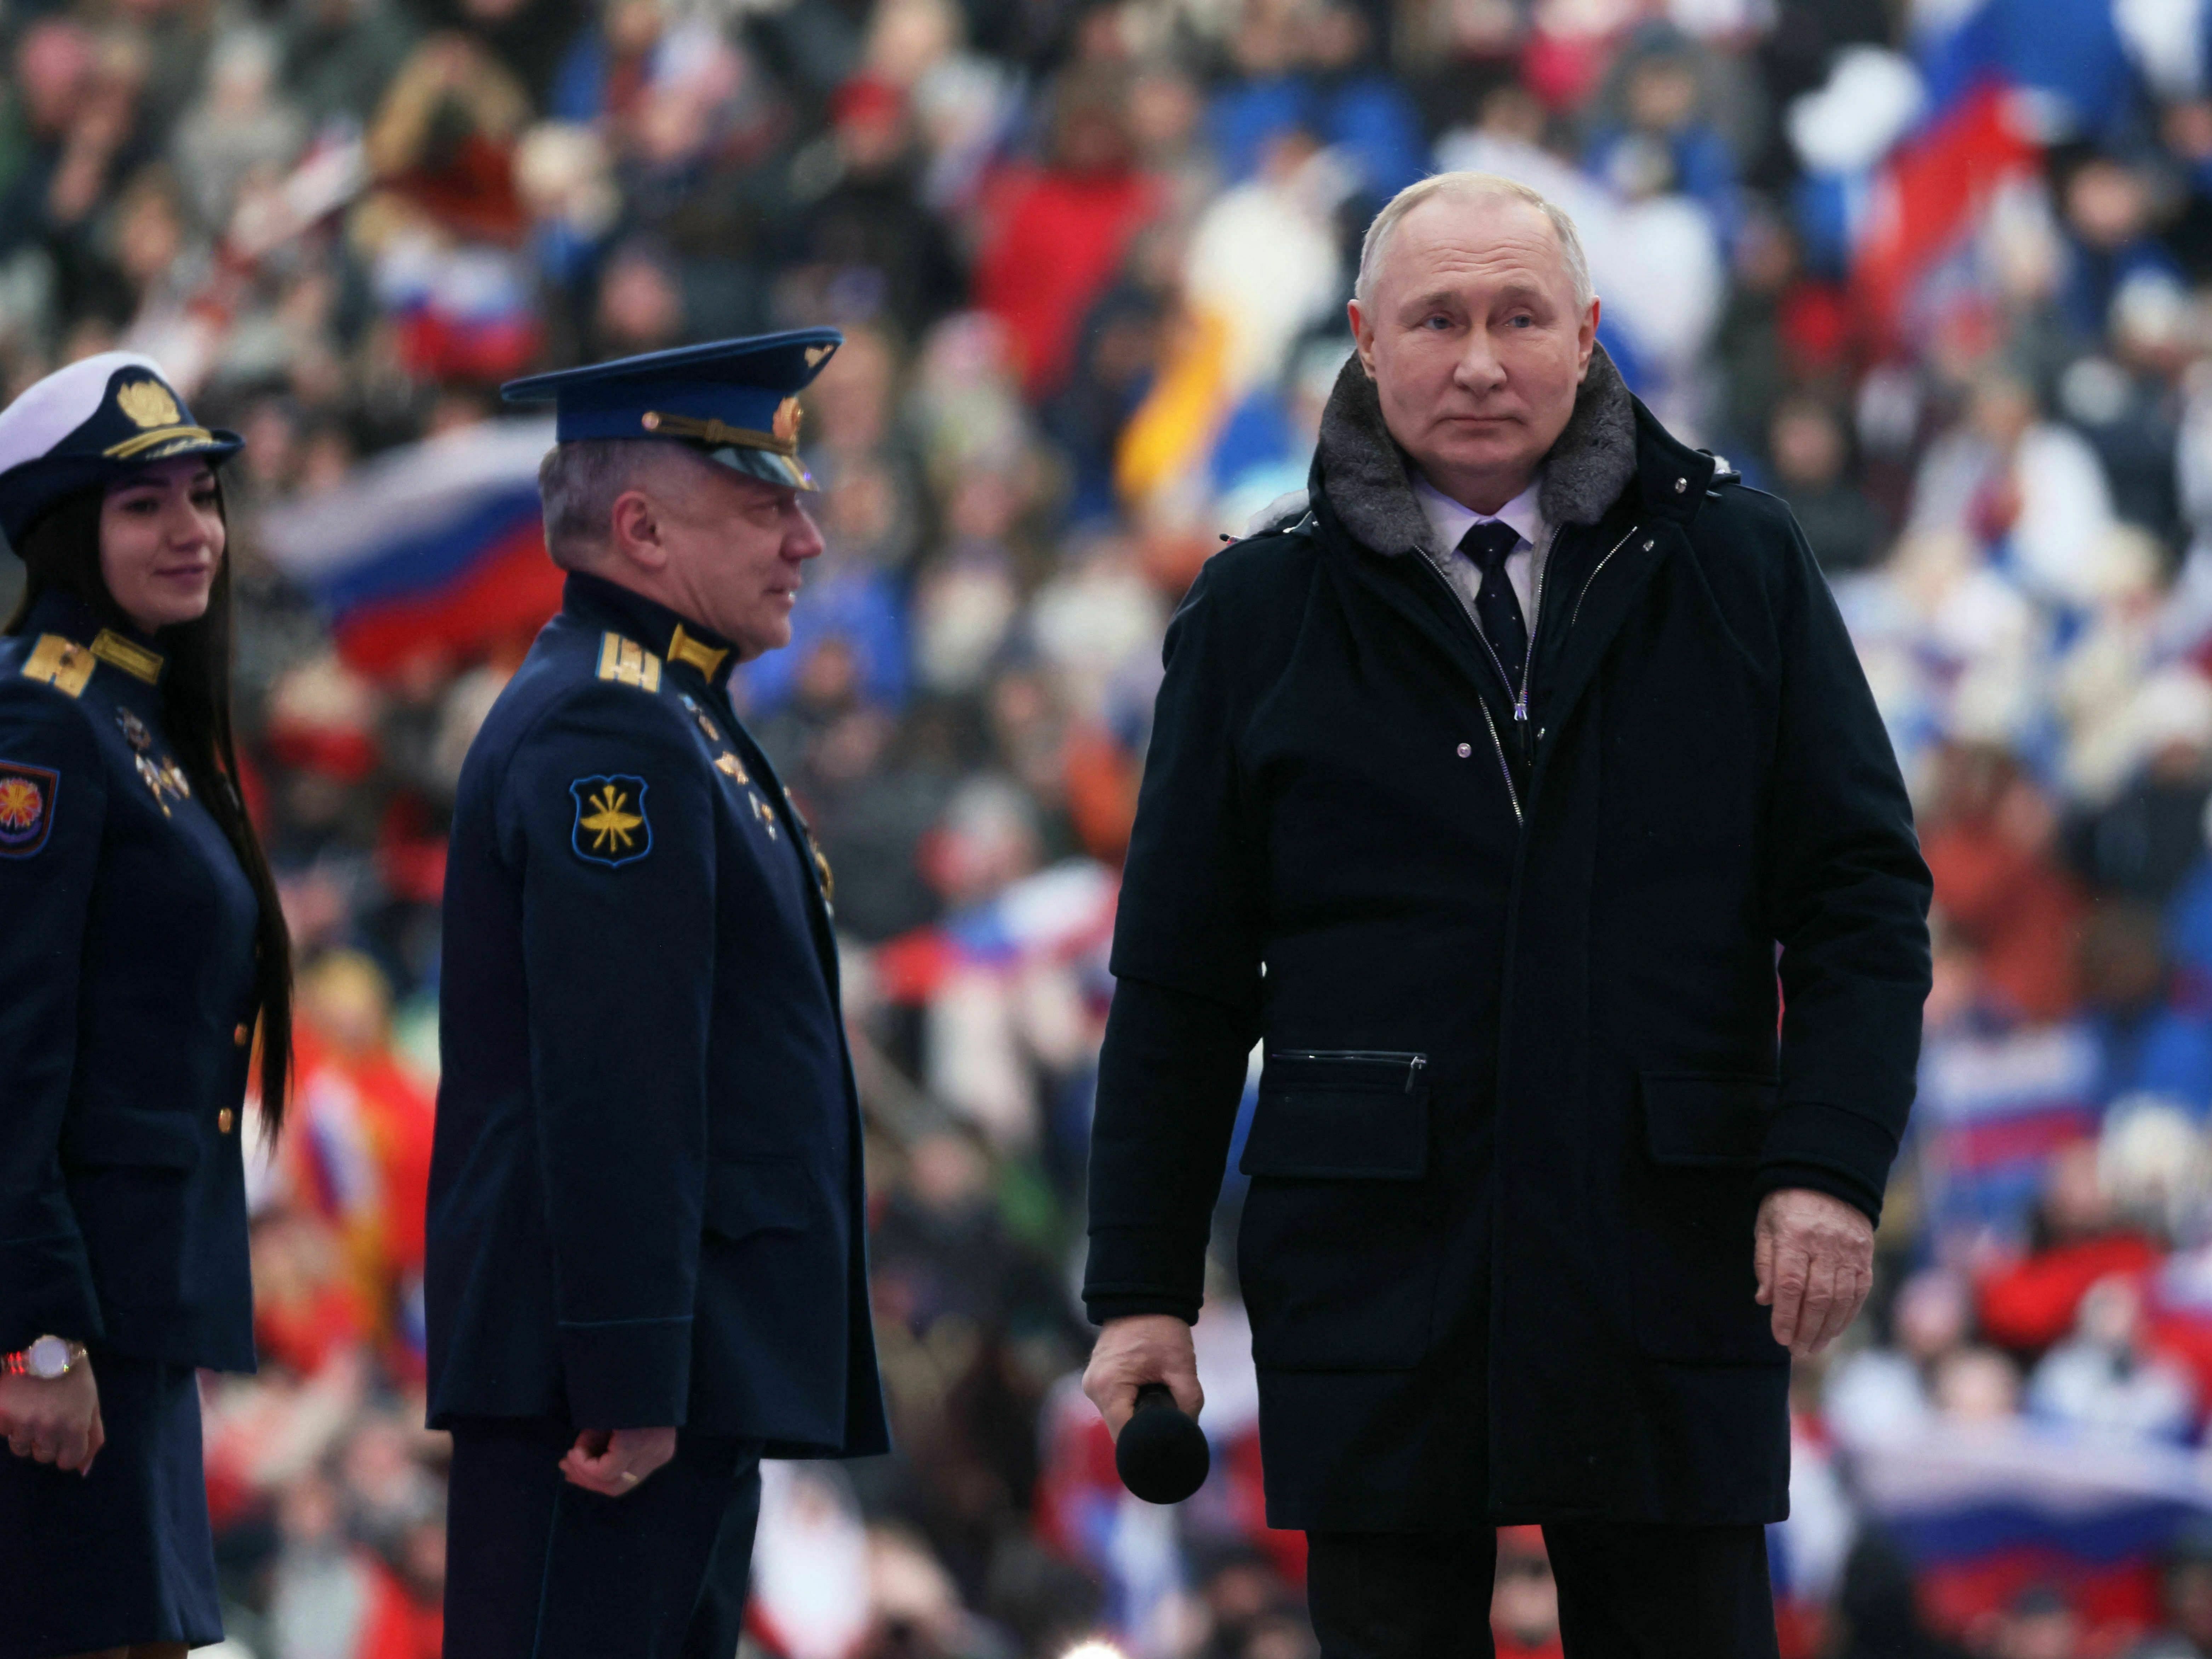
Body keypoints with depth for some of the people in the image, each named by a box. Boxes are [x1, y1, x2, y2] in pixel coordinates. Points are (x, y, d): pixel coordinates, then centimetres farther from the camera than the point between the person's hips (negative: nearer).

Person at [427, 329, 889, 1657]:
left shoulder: (661, 723, 20)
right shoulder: (608, 739, -14)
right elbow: (608, 1089, -21)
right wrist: (632, 1386, -24)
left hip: (706, 1371, 11)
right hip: (623, 1363, -11)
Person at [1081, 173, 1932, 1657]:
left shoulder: (1737, 568, 7)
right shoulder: (1264, 615, 7)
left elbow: (1862, 895, 5)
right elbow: (1180, 983, 8)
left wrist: (1829, 1164, -9)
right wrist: (1142, 1289, 4)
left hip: (1675, 1271, 0)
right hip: (1376, 1292, 0)